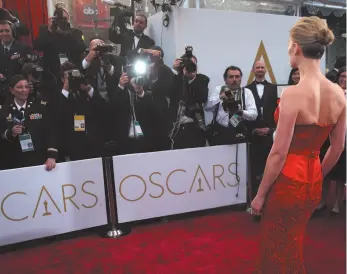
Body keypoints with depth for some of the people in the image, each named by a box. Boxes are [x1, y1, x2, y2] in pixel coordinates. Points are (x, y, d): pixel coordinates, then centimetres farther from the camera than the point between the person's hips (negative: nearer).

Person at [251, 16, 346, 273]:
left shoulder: (293, 93, -22)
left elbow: (279, 153, -19)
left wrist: (260, 194, -8)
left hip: (287, 182, -7)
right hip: (313, 184, 7)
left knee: (278, 252, 14)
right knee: (293, 247, 27)